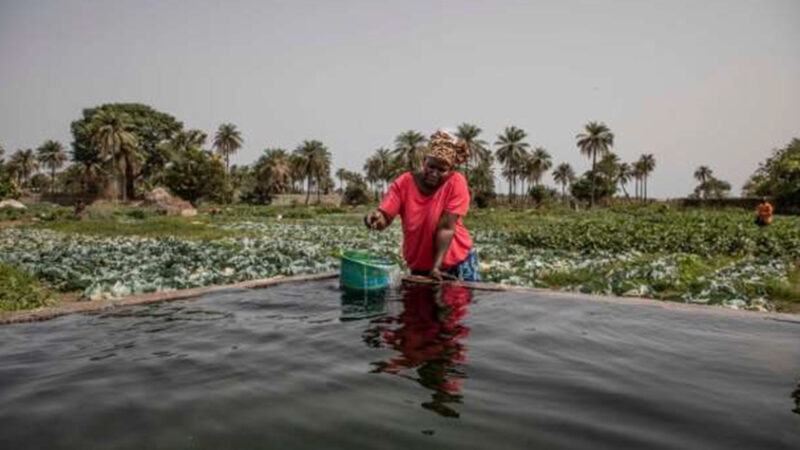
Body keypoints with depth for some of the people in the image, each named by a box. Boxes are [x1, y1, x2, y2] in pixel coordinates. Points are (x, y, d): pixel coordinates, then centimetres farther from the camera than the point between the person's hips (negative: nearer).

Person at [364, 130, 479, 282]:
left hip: (458, 261, -2)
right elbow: (384, 217, -17)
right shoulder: (403, 183, -11)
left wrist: (436, 267, -24)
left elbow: (446, 228, -21)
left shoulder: (456, 183, -17)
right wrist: (376, 216, -41)